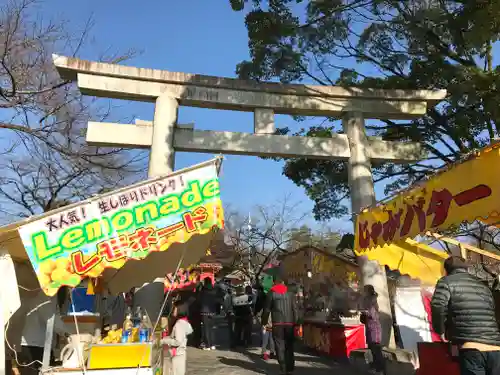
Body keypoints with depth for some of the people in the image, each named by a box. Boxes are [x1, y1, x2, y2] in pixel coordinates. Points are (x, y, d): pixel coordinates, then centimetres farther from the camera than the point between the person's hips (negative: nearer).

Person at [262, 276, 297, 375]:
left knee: (280, 346, 3)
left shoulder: (271, 293, 0)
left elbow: (267, 309, 0)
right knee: (289, 346, 13)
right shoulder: (290, 293, 8)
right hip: (290, 323, 3)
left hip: (277, 323, -3)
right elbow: (295, 309, 5)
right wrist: (296, 322, 7)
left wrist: (264, 321, 9)